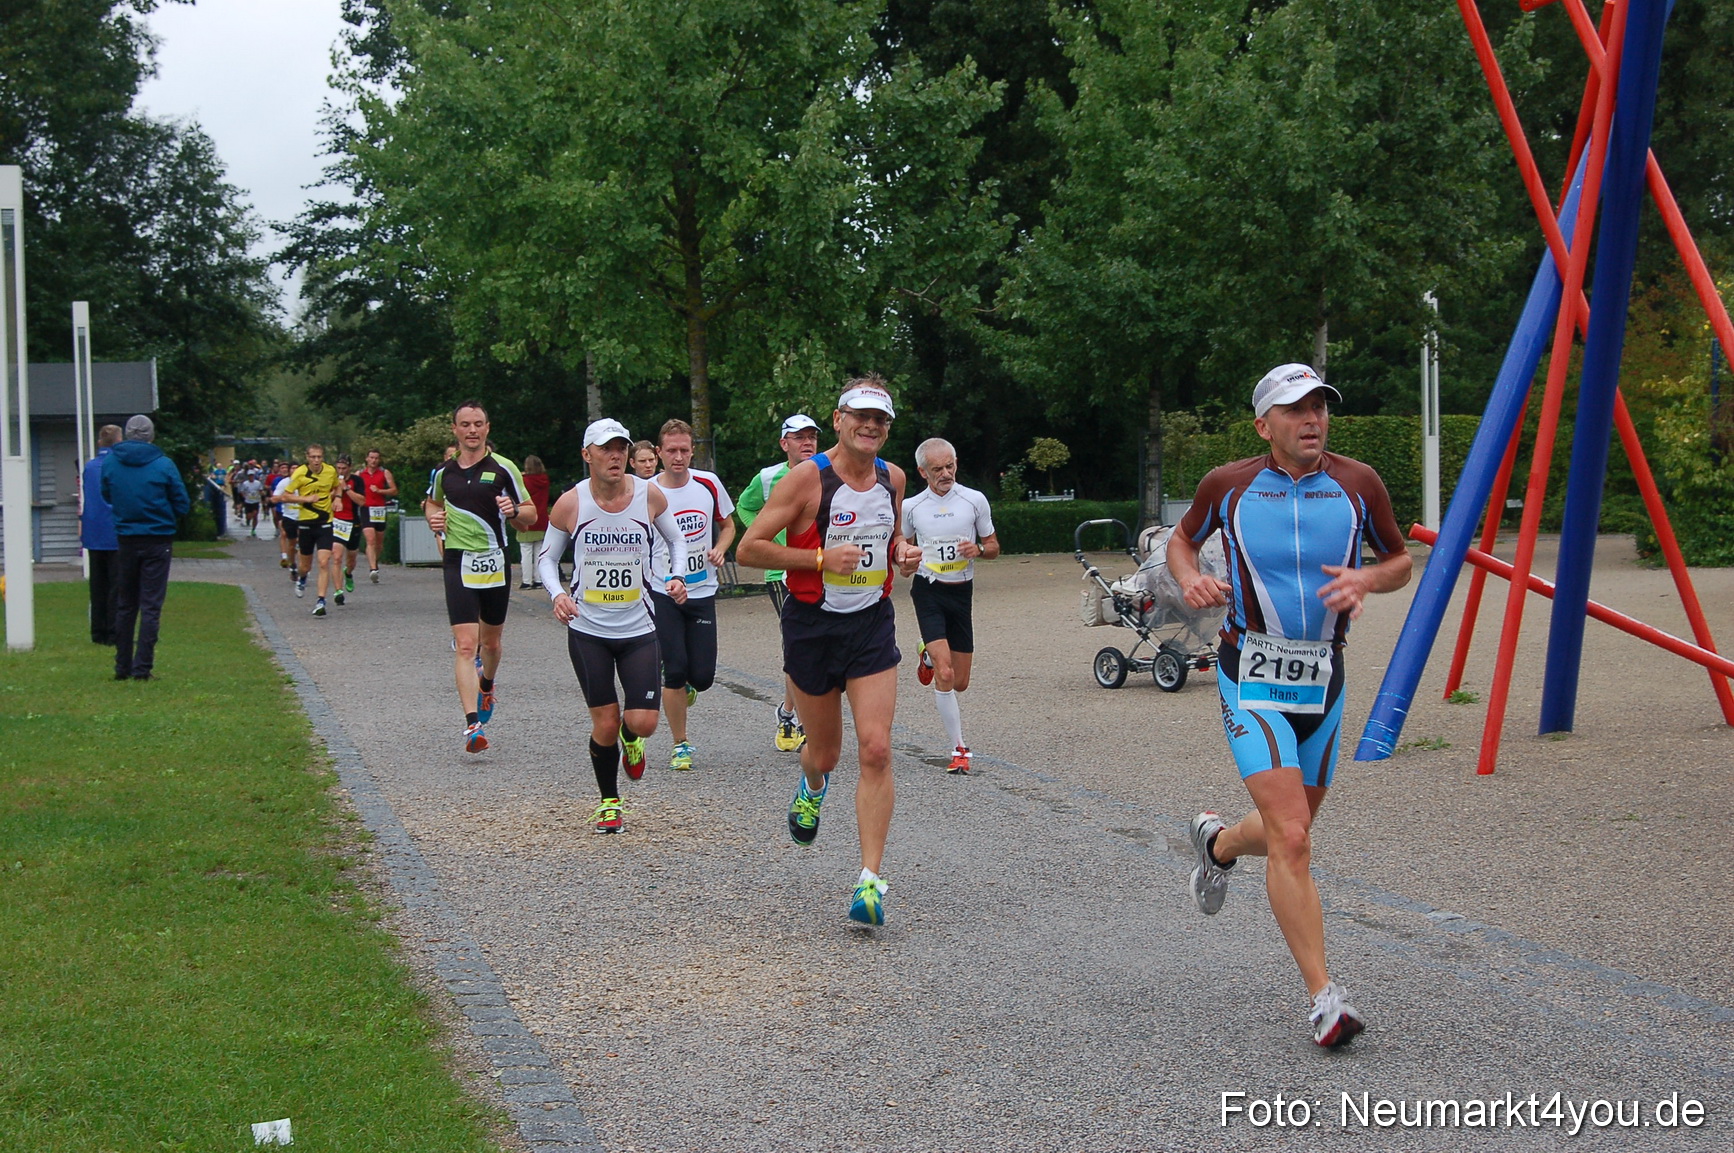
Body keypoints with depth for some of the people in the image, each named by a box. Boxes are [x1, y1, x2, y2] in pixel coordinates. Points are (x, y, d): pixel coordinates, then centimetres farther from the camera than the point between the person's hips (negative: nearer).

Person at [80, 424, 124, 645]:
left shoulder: (88, 467, 8)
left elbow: (82, 503, 14)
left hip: (94, 536, 5)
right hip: (116, 534, -5)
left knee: (98, 585, 10)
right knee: (117, 585, -1)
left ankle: (98, 633, 12)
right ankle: (114, 633, -3)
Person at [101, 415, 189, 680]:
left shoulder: (109, 462, -2)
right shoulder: (163, 465, -9)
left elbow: (107, 496, 9)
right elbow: (182, 504, -2)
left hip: (125, 540, 3)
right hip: (158, 540, -3)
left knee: (124, 606, 14)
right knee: (151, 606, 0)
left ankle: (123, 667, 16)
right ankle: (142, 668, -5)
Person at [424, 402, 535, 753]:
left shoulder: (503, 468, -1)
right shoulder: (443, 471, 6)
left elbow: (531, 514, 3)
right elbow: (432, 502, 26)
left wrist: (514, 511, -19)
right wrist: (434, 518, 4)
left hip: (495, 562, 0)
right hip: (459, 563, 0)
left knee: (490, 641, 15)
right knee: (465, 644, -13)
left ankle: (486, 685, 49)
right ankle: (472, 723, -18)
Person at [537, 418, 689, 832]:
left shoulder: (649, 495, -5)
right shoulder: (570, 504, -8)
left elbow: (676, 538, 12)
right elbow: (548, 557, 4)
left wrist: (677, 576, -6)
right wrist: (557, 594, -15)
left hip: (639, 629, 1)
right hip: (587, 630, -1)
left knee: (642, 723, -8)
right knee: (605, 726, 1)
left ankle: (630, 736, 32)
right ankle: (609, 802, 25)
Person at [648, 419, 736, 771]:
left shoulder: (709, 484, -1)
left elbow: (727, 525, 14)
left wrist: (720, 549, -7)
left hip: (703, 592, 2)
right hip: (662, 594, -2)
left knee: (703, 676, -2)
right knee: (674, 671, -8)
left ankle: (686, 689, 36)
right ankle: (680, 745, 8)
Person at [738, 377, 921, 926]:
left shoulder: (893, 478, 5)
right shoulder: (806, 478, -12)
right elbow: (748, 549, -13)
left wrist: (903, 552, 2)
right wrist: (820, 559, -21)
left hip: (873, 623, 3)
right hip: (813, 626, -3)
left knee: (876, 750, -12)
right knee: (824, 754, 11)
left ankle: (870, 880, -9)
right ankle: (812, 787, 51)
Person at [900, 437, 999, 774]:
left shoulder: (974, 500, 0)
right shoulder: (911, 507, 1)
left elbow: (993, 547, 8)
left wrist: (978, 549, -14)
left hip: (961, 592, 2)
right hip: (928, 591, -2)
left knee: (960, 683, 8)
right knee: (945, 675, -17)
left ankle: (929, 656, 42)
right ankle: (959, 749, -8)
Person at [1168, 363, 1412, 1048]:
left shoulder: (1358, 484, -1)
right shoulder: (1228, 485, -4)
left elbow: (1401, 561, 11)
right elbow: (1182, 540, 15)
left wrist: (1368, 580, -11)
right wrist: (1190, 579, -7)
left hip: (1323, 681, 4)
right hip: (1253, 682, -4)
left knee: (1289, 832, 19)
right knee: (1291, 839, -17)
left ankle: (1219, 844, 54)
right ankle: (1324, 997, -13)